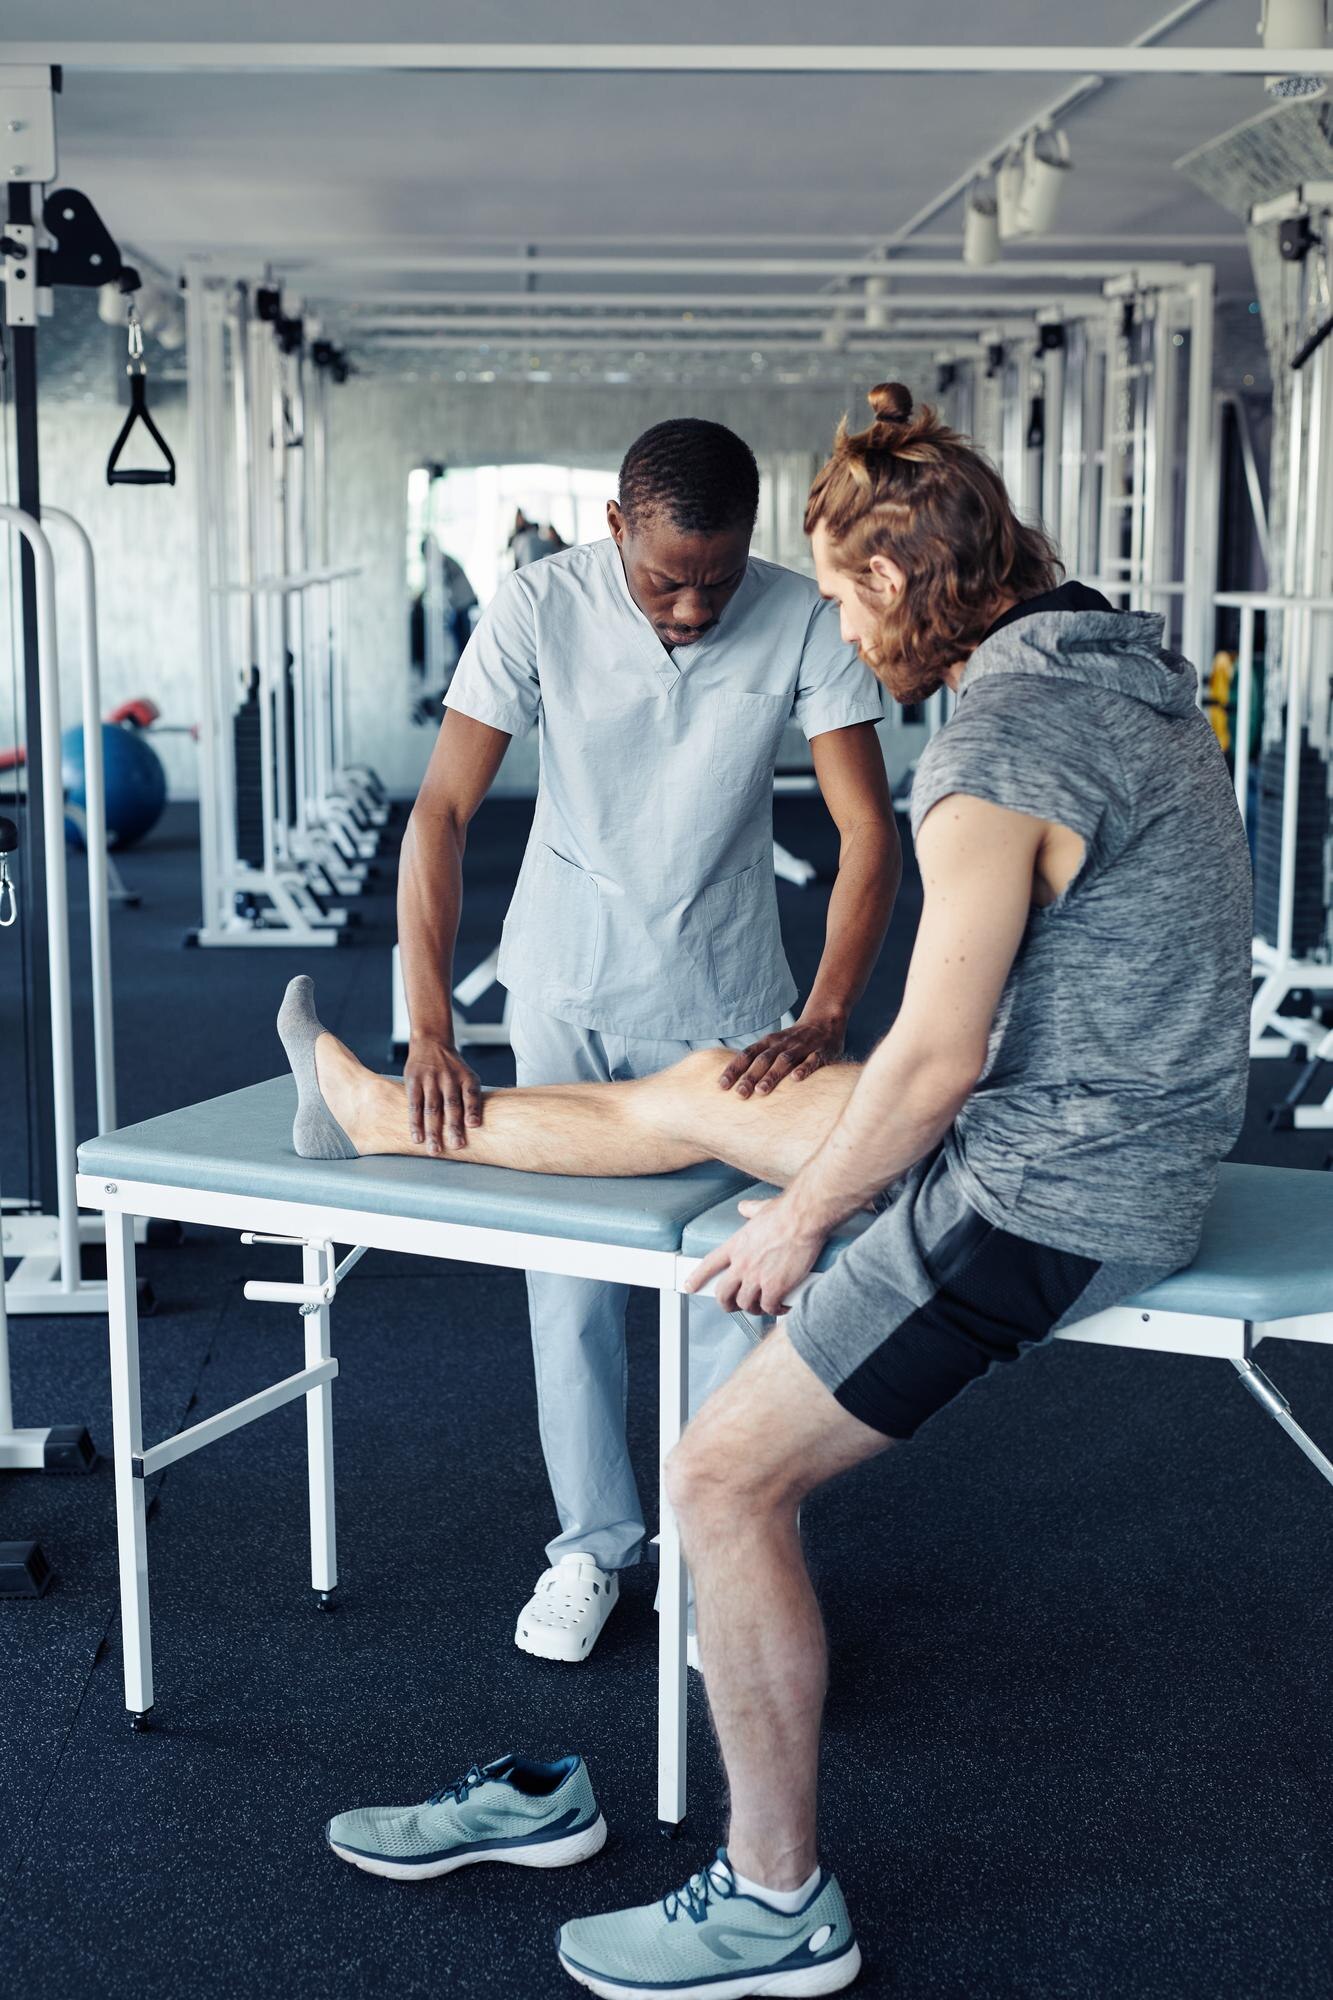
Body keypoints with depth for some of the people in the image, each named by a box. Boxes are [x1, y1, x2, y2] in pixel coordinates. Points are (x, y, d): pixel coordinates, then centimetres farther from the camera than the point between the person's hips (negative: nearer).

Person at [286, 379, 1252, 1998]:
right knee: (696, 1093, 19)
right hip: (1111, 1123, 10)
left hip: (1048, 1194, -10)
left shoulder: (995, 744, -24)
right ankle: (384, 1112, 40)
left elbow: (933, 1060, -24)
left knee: (723, 1473, -6)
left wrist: (796, 1221, -8)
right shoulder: (1130, 673, 7)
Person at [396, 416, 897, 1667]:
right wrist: (430, 1029, -28)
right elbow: (441, 813, -20)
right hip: (567, 989, 0)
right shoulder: (540, 606, -19)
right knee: (568, 1286, 6)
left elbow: (869, 835, -17)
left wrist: (823, 1020, -30)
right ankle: (593, 1543, 24)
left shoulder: (803, 624, -18)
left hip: (725, 998, 0)